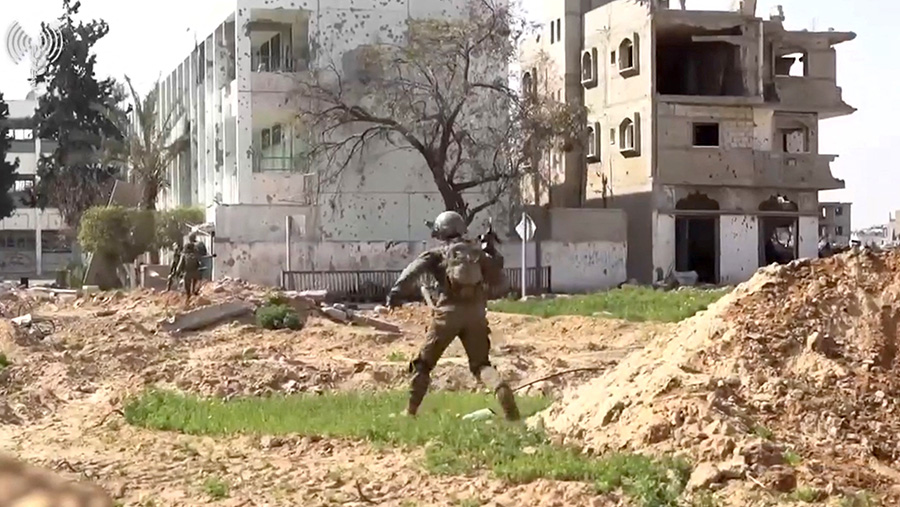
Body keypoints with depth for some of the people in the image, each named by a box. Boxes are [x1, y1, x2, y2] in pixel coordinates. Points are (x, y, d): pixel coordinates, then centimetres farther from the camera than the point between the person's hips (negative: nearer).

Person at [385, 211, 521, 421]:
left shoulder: (438, 253, 7)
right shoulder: (477, 251, 14)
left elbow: (414, 269, -11)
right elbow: (497, 278, 19)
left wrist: (397, 291, -21)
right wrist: (493, 254, 29)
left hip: (448, 312, -2)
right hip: (476, 313, 2)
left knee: (424, 363, 13)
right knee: (480, 363, 10)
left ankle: (411, 410, 13)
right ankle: (503, 391, -19)